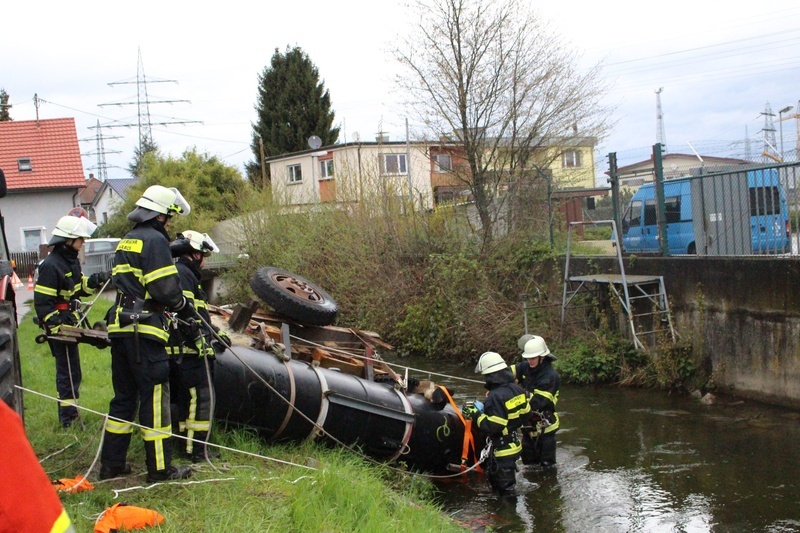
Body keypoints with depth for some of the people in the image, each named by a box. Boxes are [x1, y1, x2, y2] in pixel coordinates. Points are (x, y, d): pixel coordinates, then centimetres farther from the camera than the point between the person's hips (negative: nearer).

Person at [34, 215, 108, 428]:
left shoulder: (71, 260, 10)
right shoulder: (51, 266, -20)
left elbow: (80, 287, 19)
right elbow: (42, 302, -21)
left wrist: (95, 280, 0)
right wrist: (56, 327, -25)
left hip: (70, 323, 10)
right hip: (59, 327, -10)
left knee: (70, 371, 17)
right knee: (68, 371, -5)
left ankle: (70, 413, 29)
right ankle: (68, 418, 3)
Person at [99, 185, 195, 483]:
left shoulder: (126, 242, 19)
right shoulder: (155, 240, -9)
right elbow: (166, 289, -16)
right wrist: (185, 307, 4)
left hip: (119, 327, 9)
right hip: (144, 329, -9)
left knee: (124, 396, 16)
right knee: (154, 397, -3)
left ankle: (111, 463, 20)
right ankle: (160, 468, 1)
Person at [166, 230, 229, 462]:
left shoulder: (182, 273, 22)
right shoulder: (182, 274, -13)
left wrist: (216, 332, 29)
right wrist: (200, 339, -24)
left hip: (178, 350, 11)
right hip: (188, 350, -11)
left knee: (181, 397, 16)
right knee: (201, 395, -7)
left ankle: (183, 443, 25)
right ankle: (197, 449, -5)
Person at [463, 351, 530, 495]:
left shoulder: (495, 397, -27)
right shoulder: (516, 389, -1)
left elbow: (493, 426, -28)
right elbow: (525, 412, 9)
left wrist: (476, 415, -17)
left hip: (503, 451, -9)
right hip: (514, 444, 9)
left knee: (505, 488, 5)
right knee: (492, 475, 27)